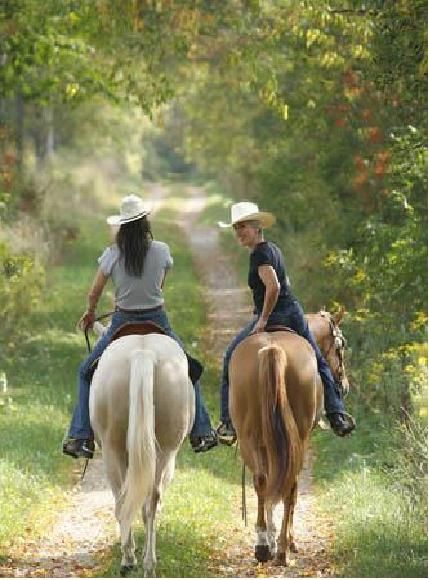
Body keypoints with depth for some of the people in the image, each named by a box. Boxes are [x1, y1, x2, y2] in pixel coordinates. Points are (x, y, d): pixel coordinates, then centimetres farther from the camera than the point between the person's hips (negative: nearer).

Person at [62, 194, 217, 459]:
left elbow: (94, 293, -2)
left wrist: (90, 313, 19)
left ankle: (81, 437, 6)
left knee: (87, 372, 15)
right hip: (157, 321, 1)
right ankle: (201, 432, 18)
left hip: (123, 323, -1)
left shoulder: (112, 254, -10)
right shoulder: (161, 251, -8)